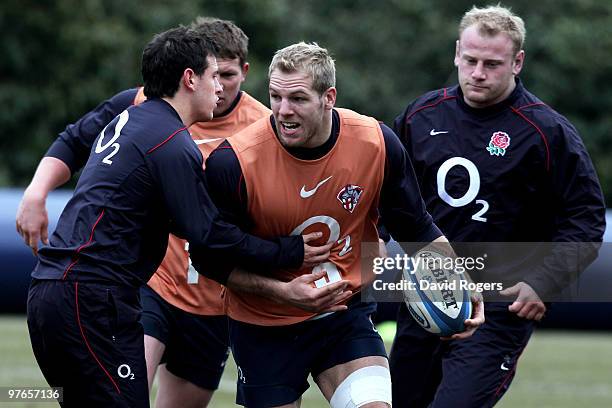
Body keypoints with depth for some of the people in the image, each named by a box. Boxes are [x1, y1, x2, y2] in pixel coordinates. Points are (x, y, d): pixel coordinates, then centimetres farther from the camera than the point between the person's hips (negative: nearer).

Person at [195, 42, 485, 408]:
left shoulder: (377, 142, -13)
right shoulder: (233, 162, -21)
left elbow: (417, 229, 2)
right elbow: (210, 258, -11)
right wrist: (280, 291, -21)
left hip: (347, 315, 1)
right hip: (263, 329, -1)